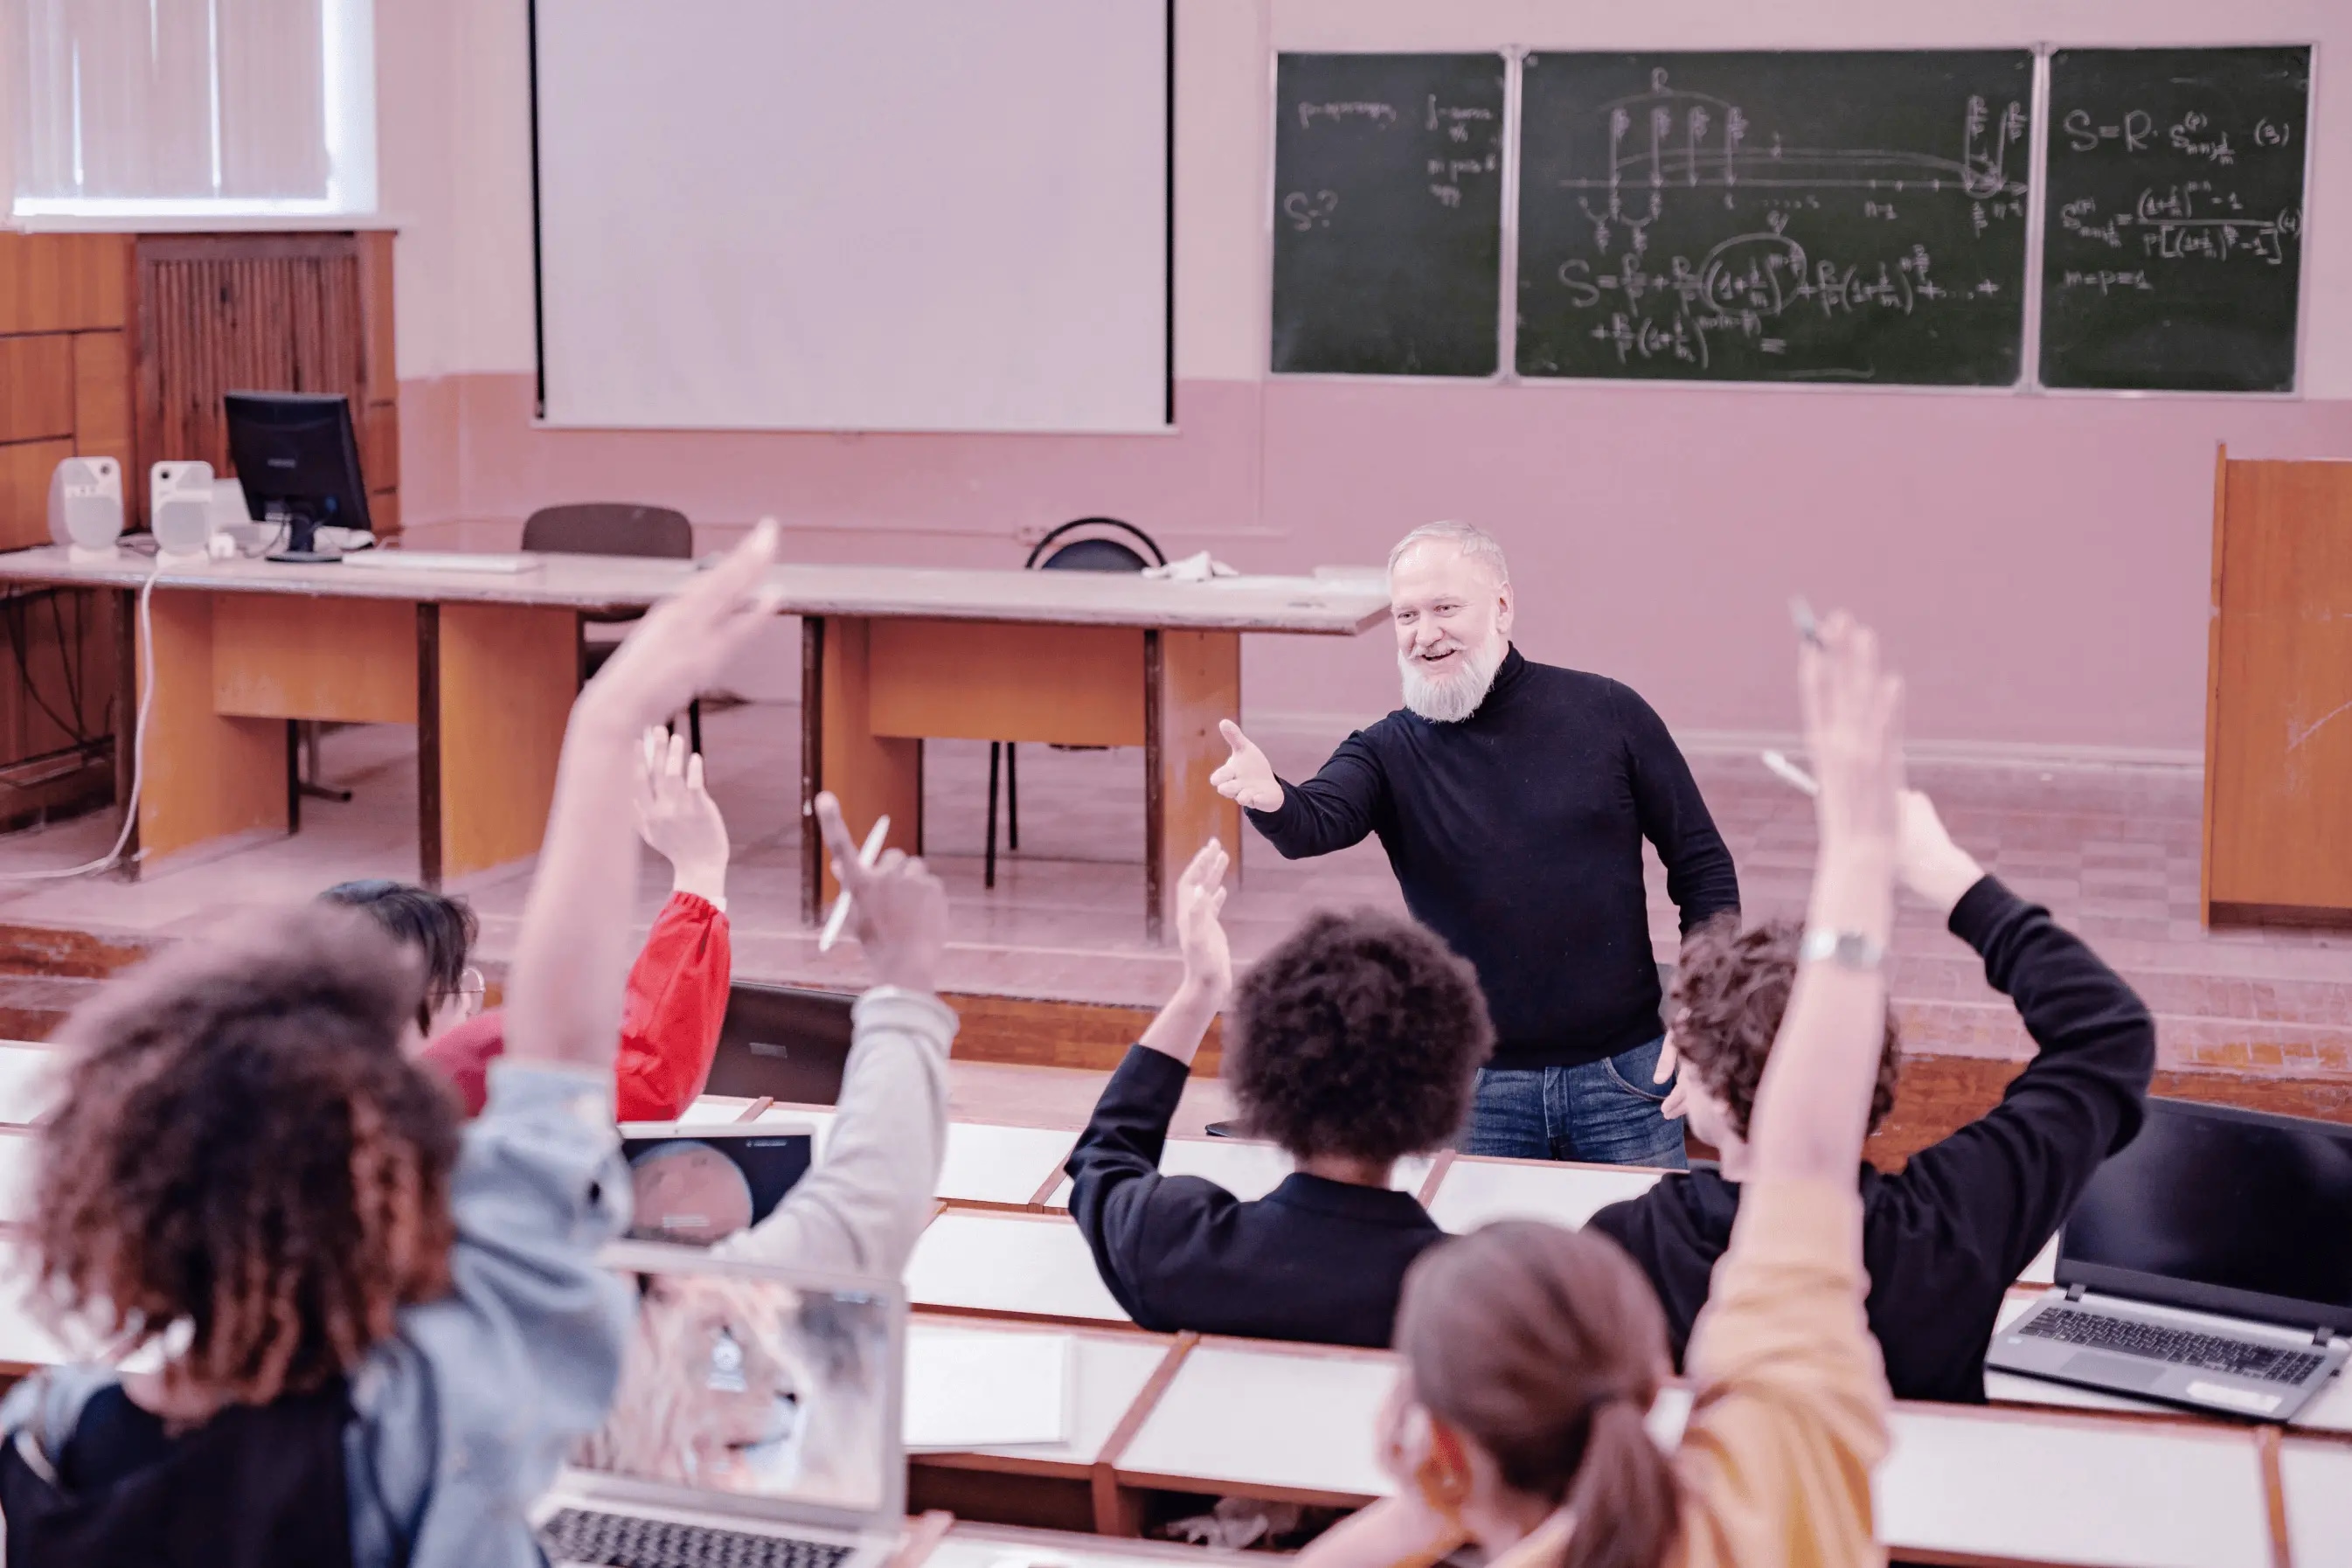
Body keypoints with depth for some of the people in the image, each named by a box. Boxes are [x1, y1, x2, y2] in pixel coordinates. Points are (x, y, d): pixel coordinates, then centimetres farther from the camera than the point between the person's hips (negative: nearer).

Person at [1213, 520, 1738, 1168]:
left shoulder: (1609, 714, -1)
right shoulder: (1389, 751, -2)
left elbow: (1703, 865, 3)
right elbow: (1314, 825, -22)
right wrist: (1269, 798, -46)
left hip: (1622, 1071, 0)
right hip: (1475, 1087, 0)